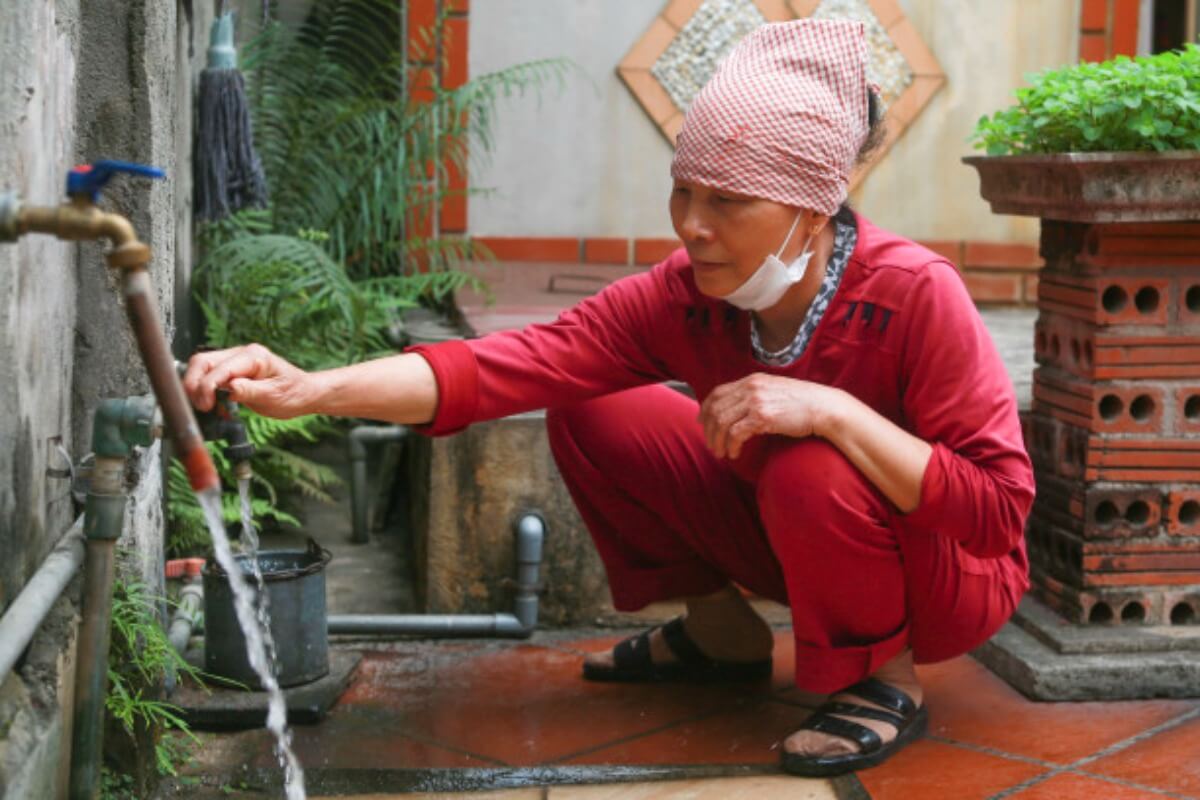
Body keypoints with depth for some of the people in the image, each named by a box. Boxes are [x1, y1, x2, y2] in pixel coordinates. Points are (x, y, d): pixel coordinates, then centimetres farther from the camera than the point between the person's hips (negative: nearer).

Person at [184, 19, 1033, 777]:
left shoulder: (915, 294, -30)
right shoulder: (684, 298, -17)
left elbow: (1000, 509, -30)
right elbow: (516, 362, -29)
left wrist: (832, 410, -41)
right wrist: (309, 389, -41)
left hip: (952, 583, -5)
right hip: (795, 535, 5)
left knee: (810, 474, -37)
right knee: (590, 417, -7)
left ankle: (887, 682, -9)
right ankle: (720, 628, 11)